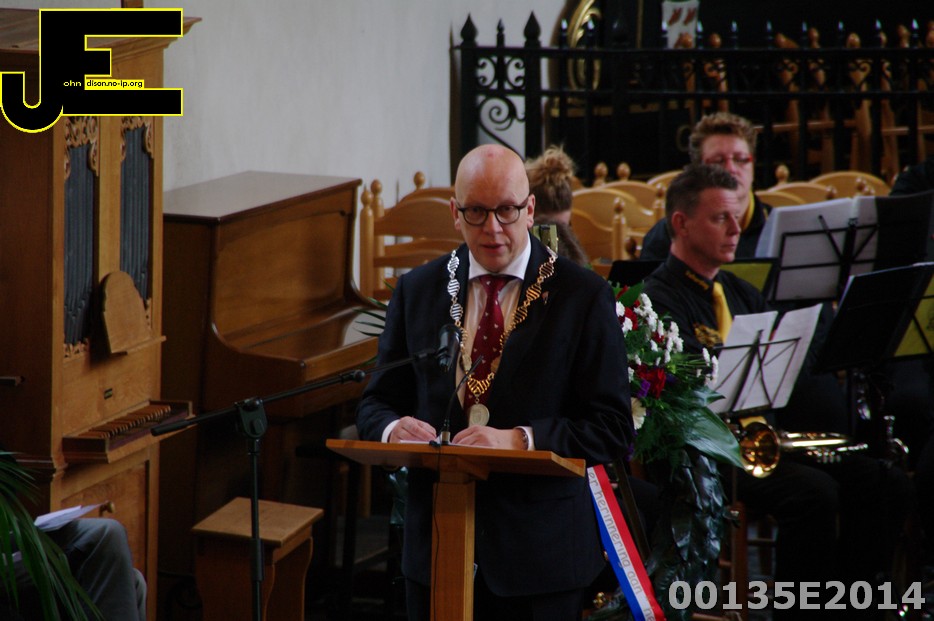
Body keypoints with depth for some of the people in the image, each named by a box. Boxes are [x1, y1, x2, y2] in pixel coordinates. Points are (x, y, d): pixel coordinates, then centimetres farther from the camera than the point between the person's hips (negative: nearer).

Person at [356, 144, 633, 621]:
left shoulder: (583, 296, -4)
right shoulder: (417, 291, 8)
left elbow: (613, 428, -8)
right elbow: (377, 402, 12)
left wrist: (519, 439, -22)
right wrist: (393, 429, -13)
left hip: (539, 550, -3)